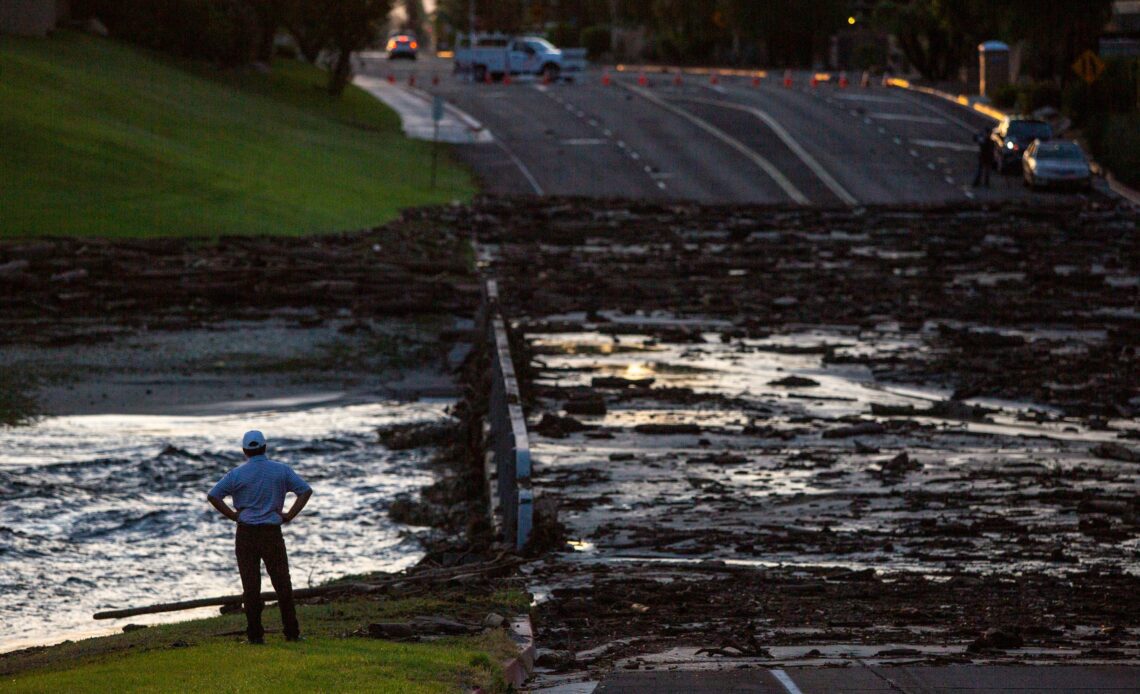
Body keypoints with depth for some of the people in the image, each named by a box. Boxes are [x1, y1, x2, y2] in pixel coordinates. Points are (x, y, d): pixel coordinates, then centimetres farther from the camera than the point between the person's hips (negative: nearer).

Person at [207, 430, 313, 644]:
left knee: (250, 585, 2)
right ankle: (292, 632, 6)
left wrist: (232, 515, -1)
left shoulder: (237, 474, -3)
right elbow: (305, 490, -2)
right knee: (282, 583, 7)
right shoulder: (281, 470, 1)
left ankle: (255, 634, 2)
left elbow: (213, 496, -8)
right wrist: (289, 515, 0)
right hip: (272, 532, 1)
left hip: (246, 533, -1)